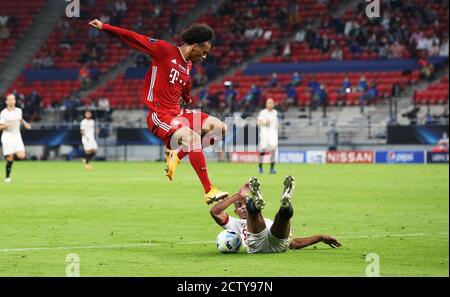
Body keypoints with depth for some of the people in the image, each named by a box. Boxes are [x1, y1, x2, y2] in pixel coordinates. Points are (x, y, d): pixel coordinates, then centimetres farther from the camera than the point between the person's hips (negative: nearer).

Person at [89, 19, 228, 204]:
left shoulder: (188, 66, 15)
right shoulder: (165, 50, -7)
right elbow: (135, 39, -7)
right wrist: (104, 27, -8)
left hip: (177, 113, 8)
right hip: (159, 115, -8)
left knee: (219, 128, -1)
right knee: (193, 137, -31)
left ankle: (177, 154, 0)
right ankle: (209, 191, -27)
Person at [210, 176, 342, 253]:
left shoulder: (268, 223, 46)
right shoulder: (235, 224, 39)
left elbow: (294, 243, 42)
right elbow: (215, 211, 21)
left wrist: (321, 238, 37)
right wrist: (239, 196, 22)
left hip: (278, 243, 2)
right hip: (255, 244, -2)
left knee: (286, 211, -24)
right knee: (252, 206, -23)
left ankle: (286, 204, -58)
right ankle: (256, 202, -57)